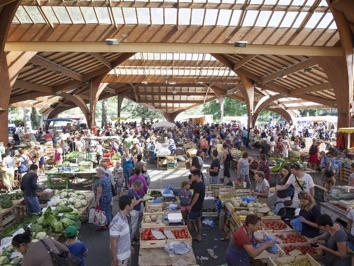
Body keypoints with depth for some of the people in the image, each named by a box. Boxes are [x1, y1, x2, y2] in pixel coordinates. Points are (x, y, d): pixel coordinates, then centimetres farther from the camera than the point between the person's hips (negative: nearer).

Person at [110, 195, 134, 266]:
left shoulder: (125, 217, -5)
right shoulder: (116, 223, -32)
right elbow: (113, 243, -24)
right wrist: (114, 259, -17)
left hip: (126, 252, 8)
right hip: (120, 256, -8)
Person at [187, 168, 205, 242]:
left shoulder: (197, 185, -25)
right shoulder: (202, 183, 5)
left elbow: (196, 197, -24)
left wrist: (190, 206, -16)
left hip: (195, 207, -9)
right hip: (199, 206, 9)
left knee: (189, 221, 4)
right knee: (198, 221, 16)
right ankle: (199, 236, 24)